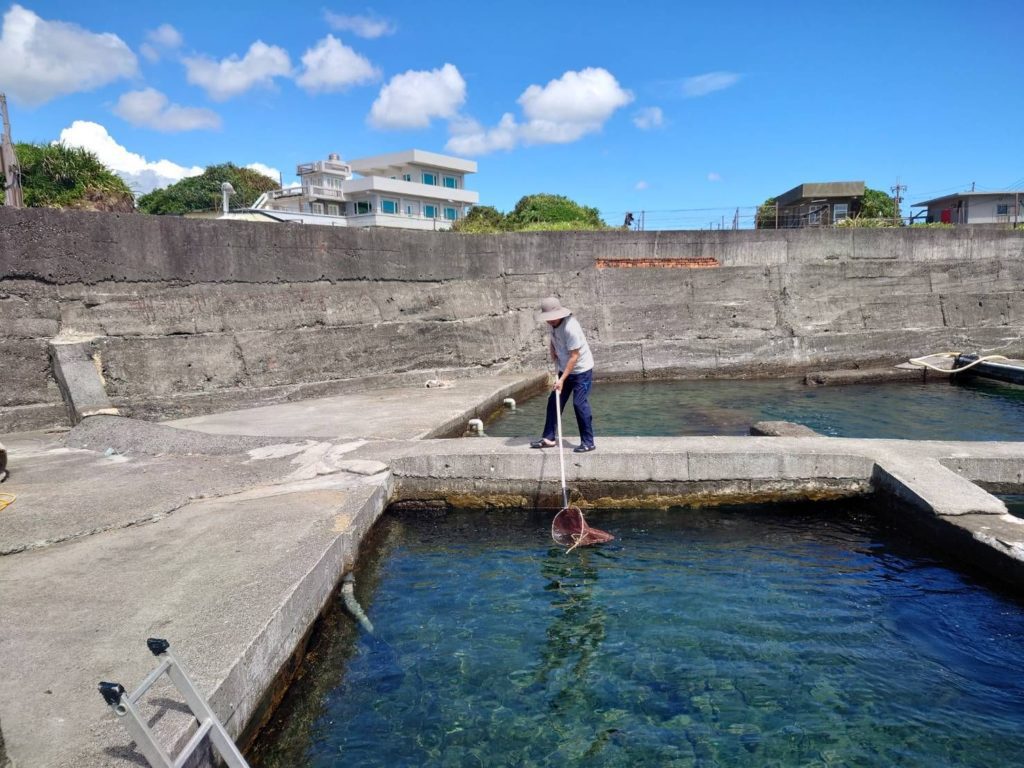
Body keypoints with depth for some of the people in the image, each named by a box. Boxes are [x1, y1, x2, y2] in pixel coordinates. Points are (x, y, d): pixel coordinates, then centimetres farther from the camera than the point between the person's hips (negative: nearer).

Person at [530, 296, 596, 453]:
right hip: (565, 369, 9)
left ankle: (588, 442, 1)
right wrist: (553, 351, 2)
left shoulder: (570, 328, -28)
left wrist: (562, 379, -24)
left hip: (581, 371, -9)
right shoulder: (554, 324, -2)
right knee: (553, 402, 6)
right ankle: (549, 438, 13)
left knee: (580, 404, -10)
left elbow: (574, 356, -26)